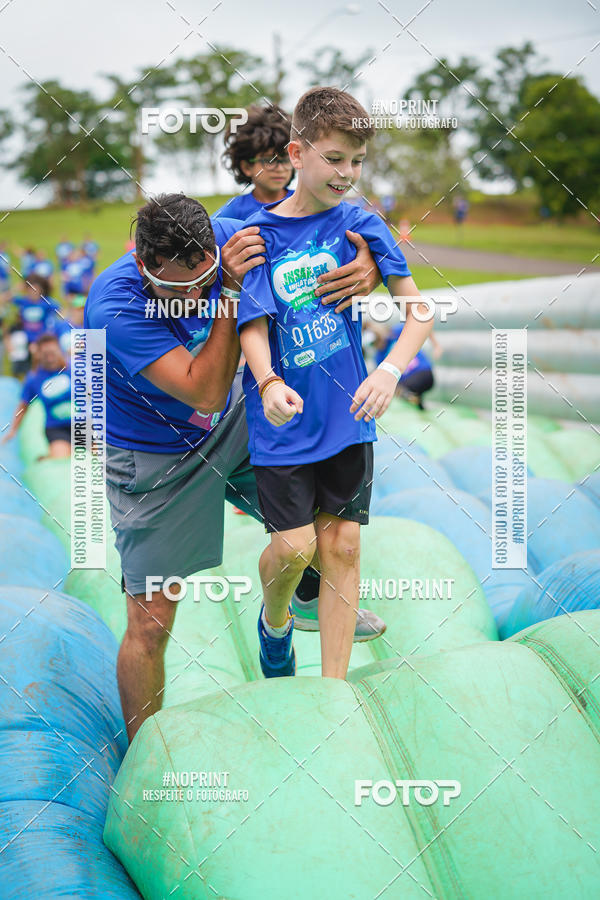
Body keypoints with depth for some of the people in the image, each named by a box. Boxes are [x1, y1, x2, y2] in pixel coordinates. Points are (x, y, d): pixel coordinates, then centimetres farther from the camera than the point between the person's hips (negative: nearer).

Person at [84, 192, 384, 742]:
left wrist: (368, 264, -32)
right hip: (156, 459, -5)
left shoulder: (224, 239, -21)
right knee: (151, 624, -4)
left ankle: (309, 601, 40)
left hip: (230, 427, 5)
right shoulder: (114, 309, -34)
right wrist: (232, 291, -42)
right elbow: (204, 392, -37)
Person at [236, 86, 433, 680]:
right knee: (294, 547, -6)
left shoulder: (359, 225, -1)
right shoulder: (258, 234, -6)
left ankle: (334, 690, 14)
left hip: (347, 413, 2)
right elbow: (253, 323, -12)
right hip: (284, 417, -2)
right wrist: (268, 384, -33)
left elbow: (418, 308, -4)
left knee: (342, 545, 3)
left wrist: (389, 372, -22)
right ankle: (274, 620, 29)